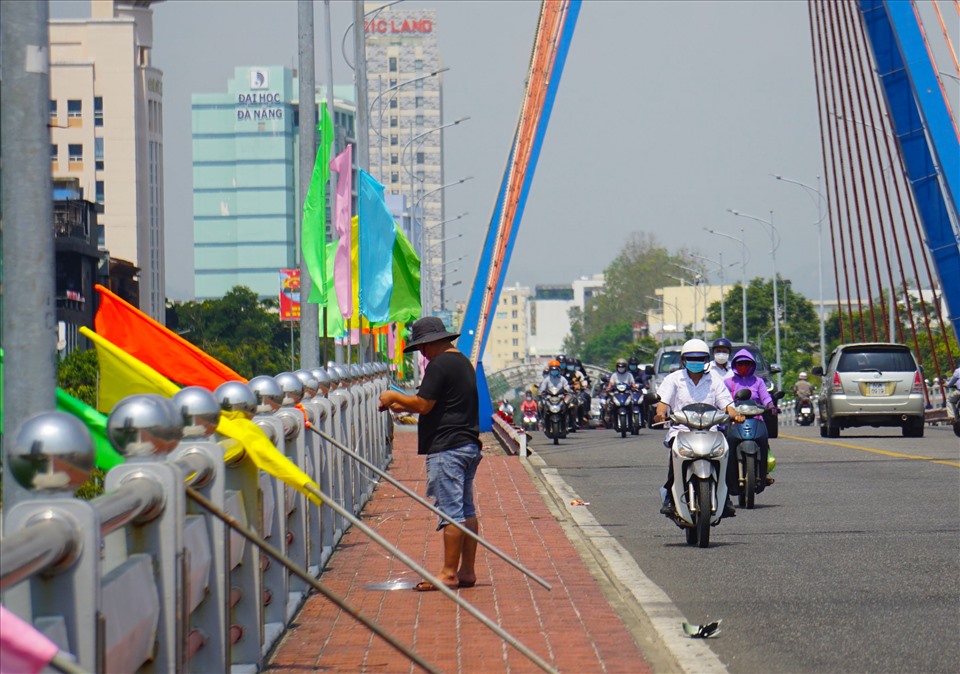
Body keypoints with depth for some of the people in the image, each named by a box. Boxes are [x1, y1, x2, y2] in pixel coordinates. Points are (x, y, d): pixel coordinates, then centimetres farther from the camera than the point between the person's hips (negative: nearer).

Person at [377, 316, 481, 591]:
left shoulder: (439, 365, -13)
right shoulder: (463, 362, 19)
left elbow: (423, 405, -16)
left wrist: (394, 397, -1)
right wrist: (404, 405, 21)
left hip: (446, 448, -10)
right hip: (469, 445, 10)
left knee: (450, 511, -8)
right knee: (466, 510, 11)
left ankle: (449, 573, -7)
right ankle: (467, 571, 13)